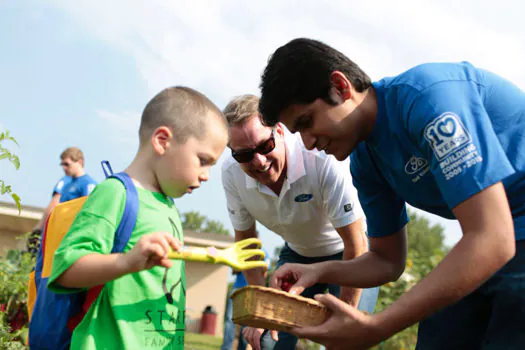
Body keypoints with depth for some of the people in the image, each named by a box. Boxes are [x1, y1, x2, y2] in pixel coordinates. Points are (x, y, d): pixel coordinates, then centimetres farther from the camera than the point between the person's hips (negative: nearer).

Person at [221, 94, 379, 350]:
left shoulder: (323, 159, -35)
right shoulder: (232, 174, -20)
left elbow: (356, 246, -28)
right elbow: (245, 240, -3)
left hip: (344, 251, -4)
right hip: (297, 254, 4)